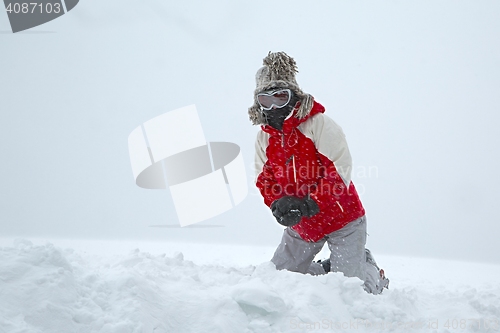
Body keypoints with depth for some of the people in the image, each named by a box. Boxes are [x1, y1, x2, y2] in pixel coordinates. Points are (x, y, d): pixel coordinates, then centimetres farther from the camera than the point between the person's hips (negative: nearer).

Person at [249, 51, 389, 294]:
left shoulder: (319, 124, -19)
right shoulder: (264, 138, 1)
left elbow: (340, 170, -24)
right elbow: (265, 180, 2)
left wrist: (309, 204, -32)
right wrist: (279, 204, -20)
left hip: (342, 220, -6)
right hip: (301, 226, 6)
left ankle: (370, 270, 27)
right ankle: (331, 267, 28)